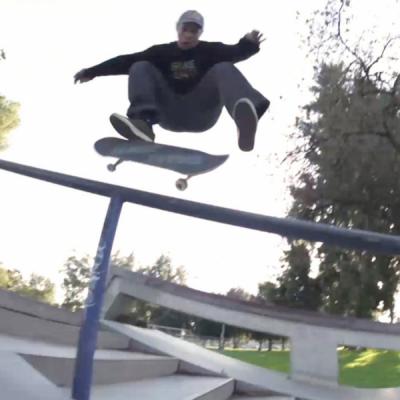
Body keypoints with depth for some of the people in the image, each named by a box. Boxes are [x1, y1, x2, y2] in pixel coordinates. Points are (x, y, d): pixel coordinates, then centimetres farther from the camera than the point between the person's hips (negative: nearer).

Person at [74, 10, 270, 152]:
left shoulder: (210, 50, 11)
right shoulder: (162, 52, 14)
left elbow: (235, 52, -10)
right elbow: (127, 61, 7)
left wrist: (248, 44, -34)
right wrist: (92, 72, 1)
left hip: (201, 114, -1)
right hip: (170, 114, 2)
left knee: (223, 69, -23)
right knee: (140, 67, -9)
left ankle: (245, 120, -61)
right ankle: (142, 122, -40)